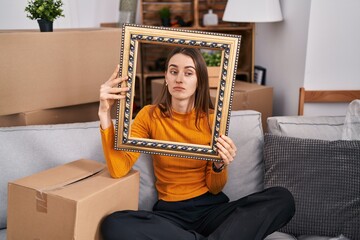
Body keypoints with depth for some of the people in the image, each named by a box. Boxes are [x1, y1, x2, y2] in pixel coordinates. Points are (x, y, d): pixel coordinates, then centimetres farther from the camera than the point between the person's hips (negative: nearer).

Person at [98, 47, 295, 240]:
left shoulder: (212, 120, -1)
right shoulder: (149, 115, -1)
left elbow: (214, 188, 1)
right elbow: (119, 168, -16)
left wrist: (220, 165, -21)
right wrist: (104, 113, -23)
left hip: (212, 207, 1)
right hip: (170, 212, -1)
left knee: (282, 199, -23)